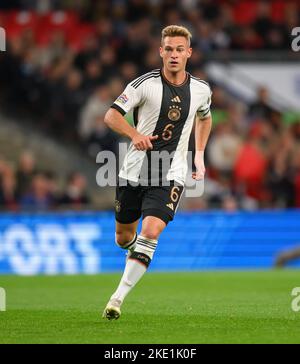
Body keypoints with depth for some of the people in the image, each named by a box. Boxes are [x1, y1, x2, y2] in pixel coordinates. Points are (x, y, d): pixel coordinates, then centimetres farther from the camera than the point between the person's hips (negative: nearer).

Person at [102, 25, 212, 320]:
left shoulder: (200, 90, 3)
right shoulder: (145, 84, -8)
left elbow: (204, 118, 25)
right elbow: (111, 115, -9)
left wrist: (199, 155, 18)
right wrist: (135, 134, -27)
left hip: (170, 176, 0)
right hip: (134, 171, 0)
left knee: (151, 232, -20)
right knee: (123, 237, 11)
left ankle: (118, 298, -19)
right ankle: (135, 254, 50)